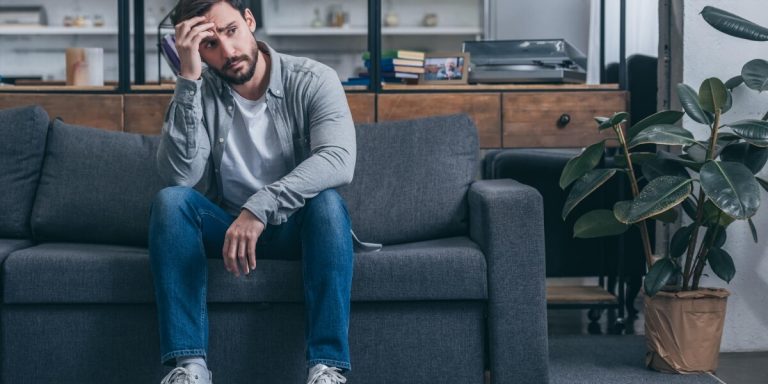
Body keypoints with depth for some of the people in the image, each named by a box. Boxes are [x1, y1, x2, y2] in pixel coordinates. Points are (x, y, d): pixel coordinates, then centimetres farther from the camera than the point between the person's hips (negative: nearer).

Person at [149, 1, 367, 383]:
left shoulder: (313, 80, -11)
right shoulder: (198, 93, -5)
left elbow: (339, 160, -29)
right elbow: (180, 175, -21)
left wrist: (260, 207, -40)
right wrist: (189, 79, -26)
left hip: (294, 227, -2)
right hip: (225, 228, 2)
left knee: (328, 202, -34)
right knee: (170, 200, -26)